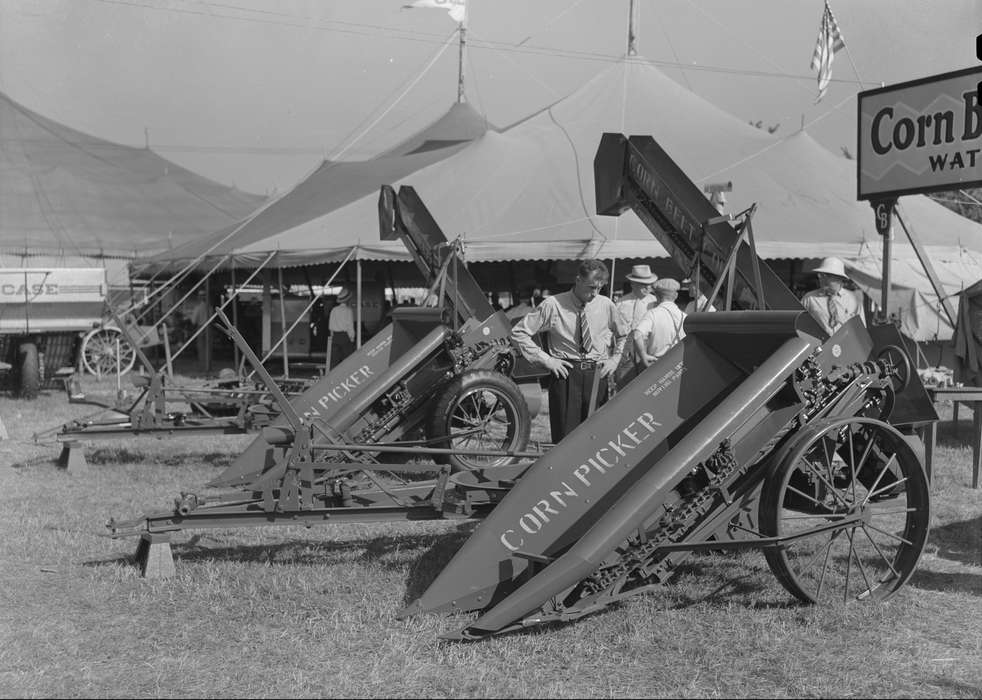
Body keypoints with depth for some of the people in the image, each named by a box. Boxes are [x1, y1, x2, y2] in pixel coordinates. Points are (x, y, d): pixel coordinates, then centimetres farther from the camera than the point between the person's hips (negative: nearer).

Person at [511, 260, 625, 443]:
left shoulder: (606, 306, 4)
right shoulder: (553, 305, -6)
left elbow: (621, 336, 23)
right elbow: (518, 333, -3)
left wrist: (614, 359, 8)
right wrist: (545, 359, -7)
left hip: (597, 374, 3)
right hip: (565, 372, -3)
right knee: (565, 436, -4)